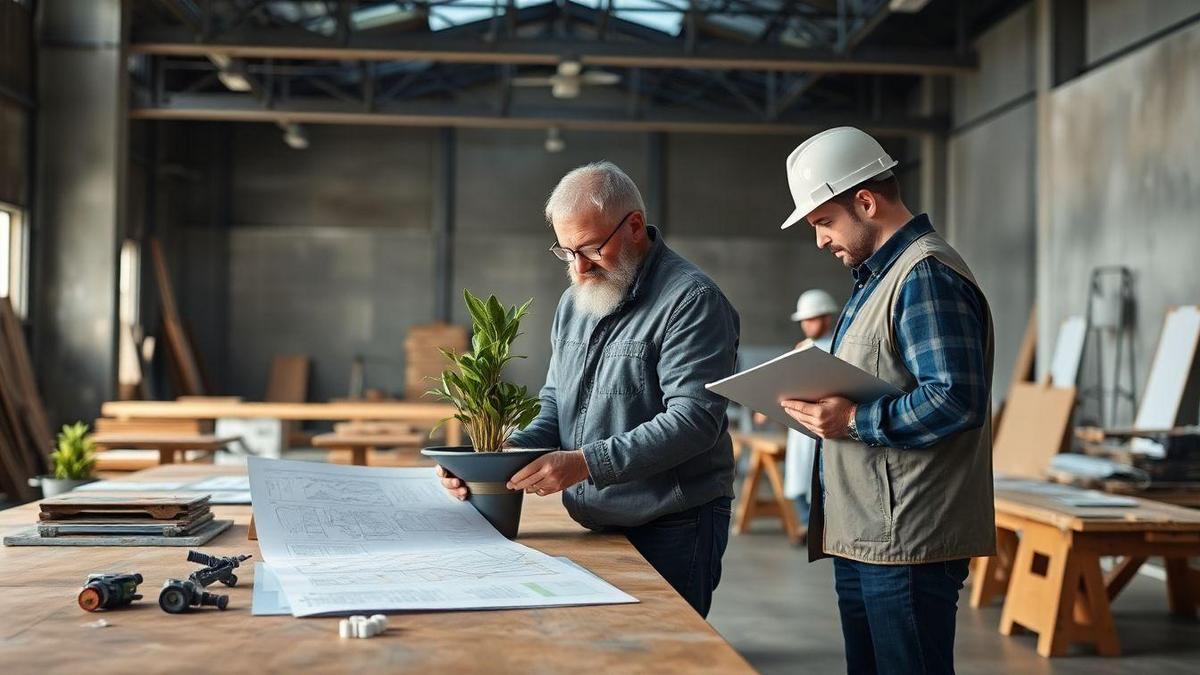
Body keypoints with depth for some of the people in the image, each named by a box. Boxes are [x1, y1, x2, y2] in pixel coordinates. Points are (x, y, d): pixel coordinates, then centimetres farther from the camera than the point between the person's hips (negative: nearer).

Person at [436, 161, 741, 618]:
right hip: (593, 527, 7)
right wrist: (511, 450, -5)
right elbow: (556, 406, 16)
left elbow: (694, 418, -22)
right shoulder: (574, 302, 13)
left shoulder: (691, 299, -13)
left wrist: (587, 463, -28)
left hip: (672, 529, -7)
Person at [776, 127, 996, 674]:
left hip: (908, 546, -10)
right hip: (860, 535, 10)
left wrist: (854, 420, -20)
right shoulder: (877, 276, 19)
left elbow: (956, 400, -24)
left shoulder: (925, 275, -14)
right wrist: (820, 408, 9)